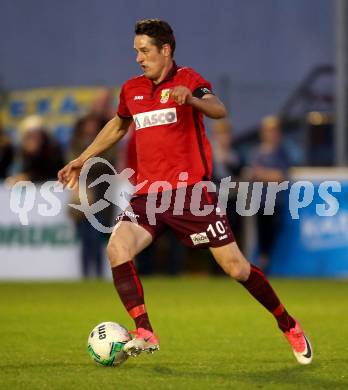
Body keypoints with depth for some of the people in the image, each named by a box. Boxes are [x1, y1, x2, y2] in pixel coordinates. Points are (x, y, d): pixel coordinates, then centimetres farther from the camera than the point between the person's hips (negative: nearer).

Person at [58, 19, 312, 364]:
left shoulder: (187, 79, -4)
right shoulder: (132, 90, 13)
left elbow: (218, 110, -24)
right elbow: (118, 126, 34)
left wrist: (190, 98, -44)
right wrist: (82, 159, 32)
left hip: (190, 191, -5)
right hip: (148, 193, 5)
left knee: (235, 267, -4)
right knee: (117, 248, -22)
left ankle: (289, 327, 16)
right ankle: (144, 334, -20)